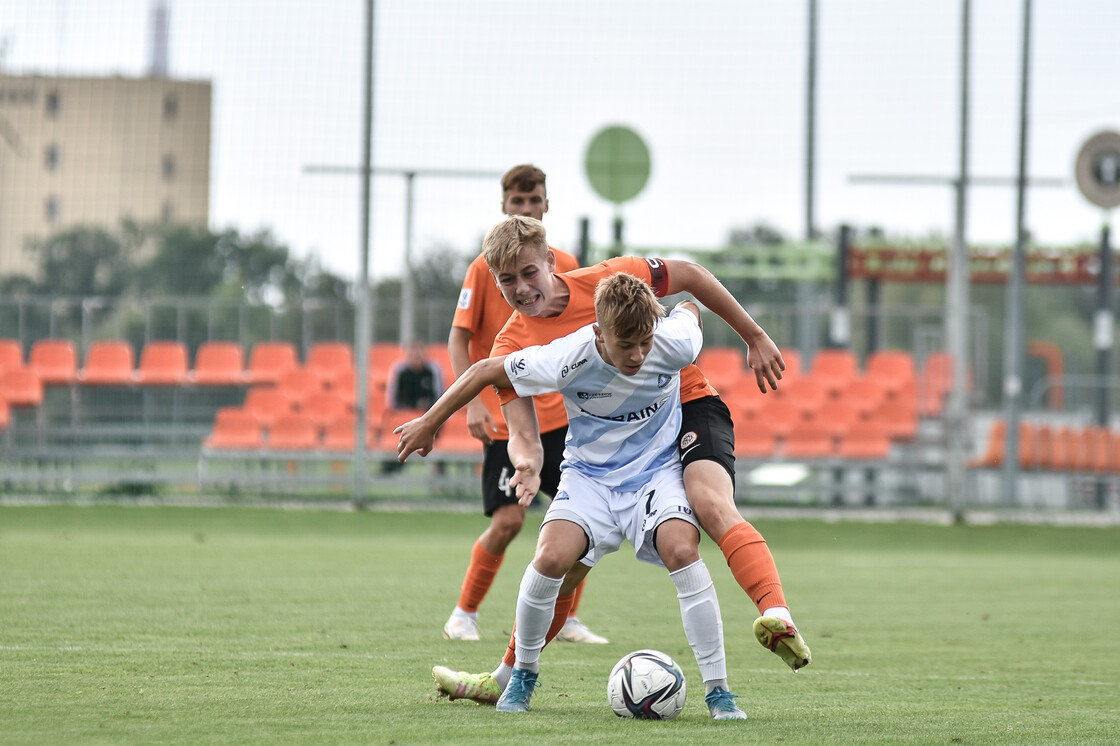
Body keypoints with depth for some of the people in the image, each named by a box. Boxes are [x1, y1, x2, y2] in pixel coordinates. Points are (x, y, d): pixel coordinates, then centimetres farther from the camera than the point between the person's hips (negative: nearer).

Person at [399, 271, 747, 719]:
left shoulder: (675, 344, -23)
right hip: (589, 475, 0)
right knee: (552, 556, -25)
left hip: (655, 471, 0)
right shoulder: (569, 359, -26)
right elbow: (487, 371, -12)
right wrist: (429, 424, -2)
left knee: (682, 550, -28)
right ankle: (523, 675, 1)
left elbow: (689, 310, 3)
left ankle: (717, 690, -19)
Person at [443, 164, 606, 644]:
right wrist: (472, 402, -17)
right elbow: (458, 339, -6)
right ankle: (463, 616, 7)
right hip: (504, 418, -4)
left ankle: (568, 621, 8)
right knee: (508, 520, -12)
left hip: (557, 414, 4)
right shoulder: (485, 268, -5)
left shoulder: (565, 266, 8)